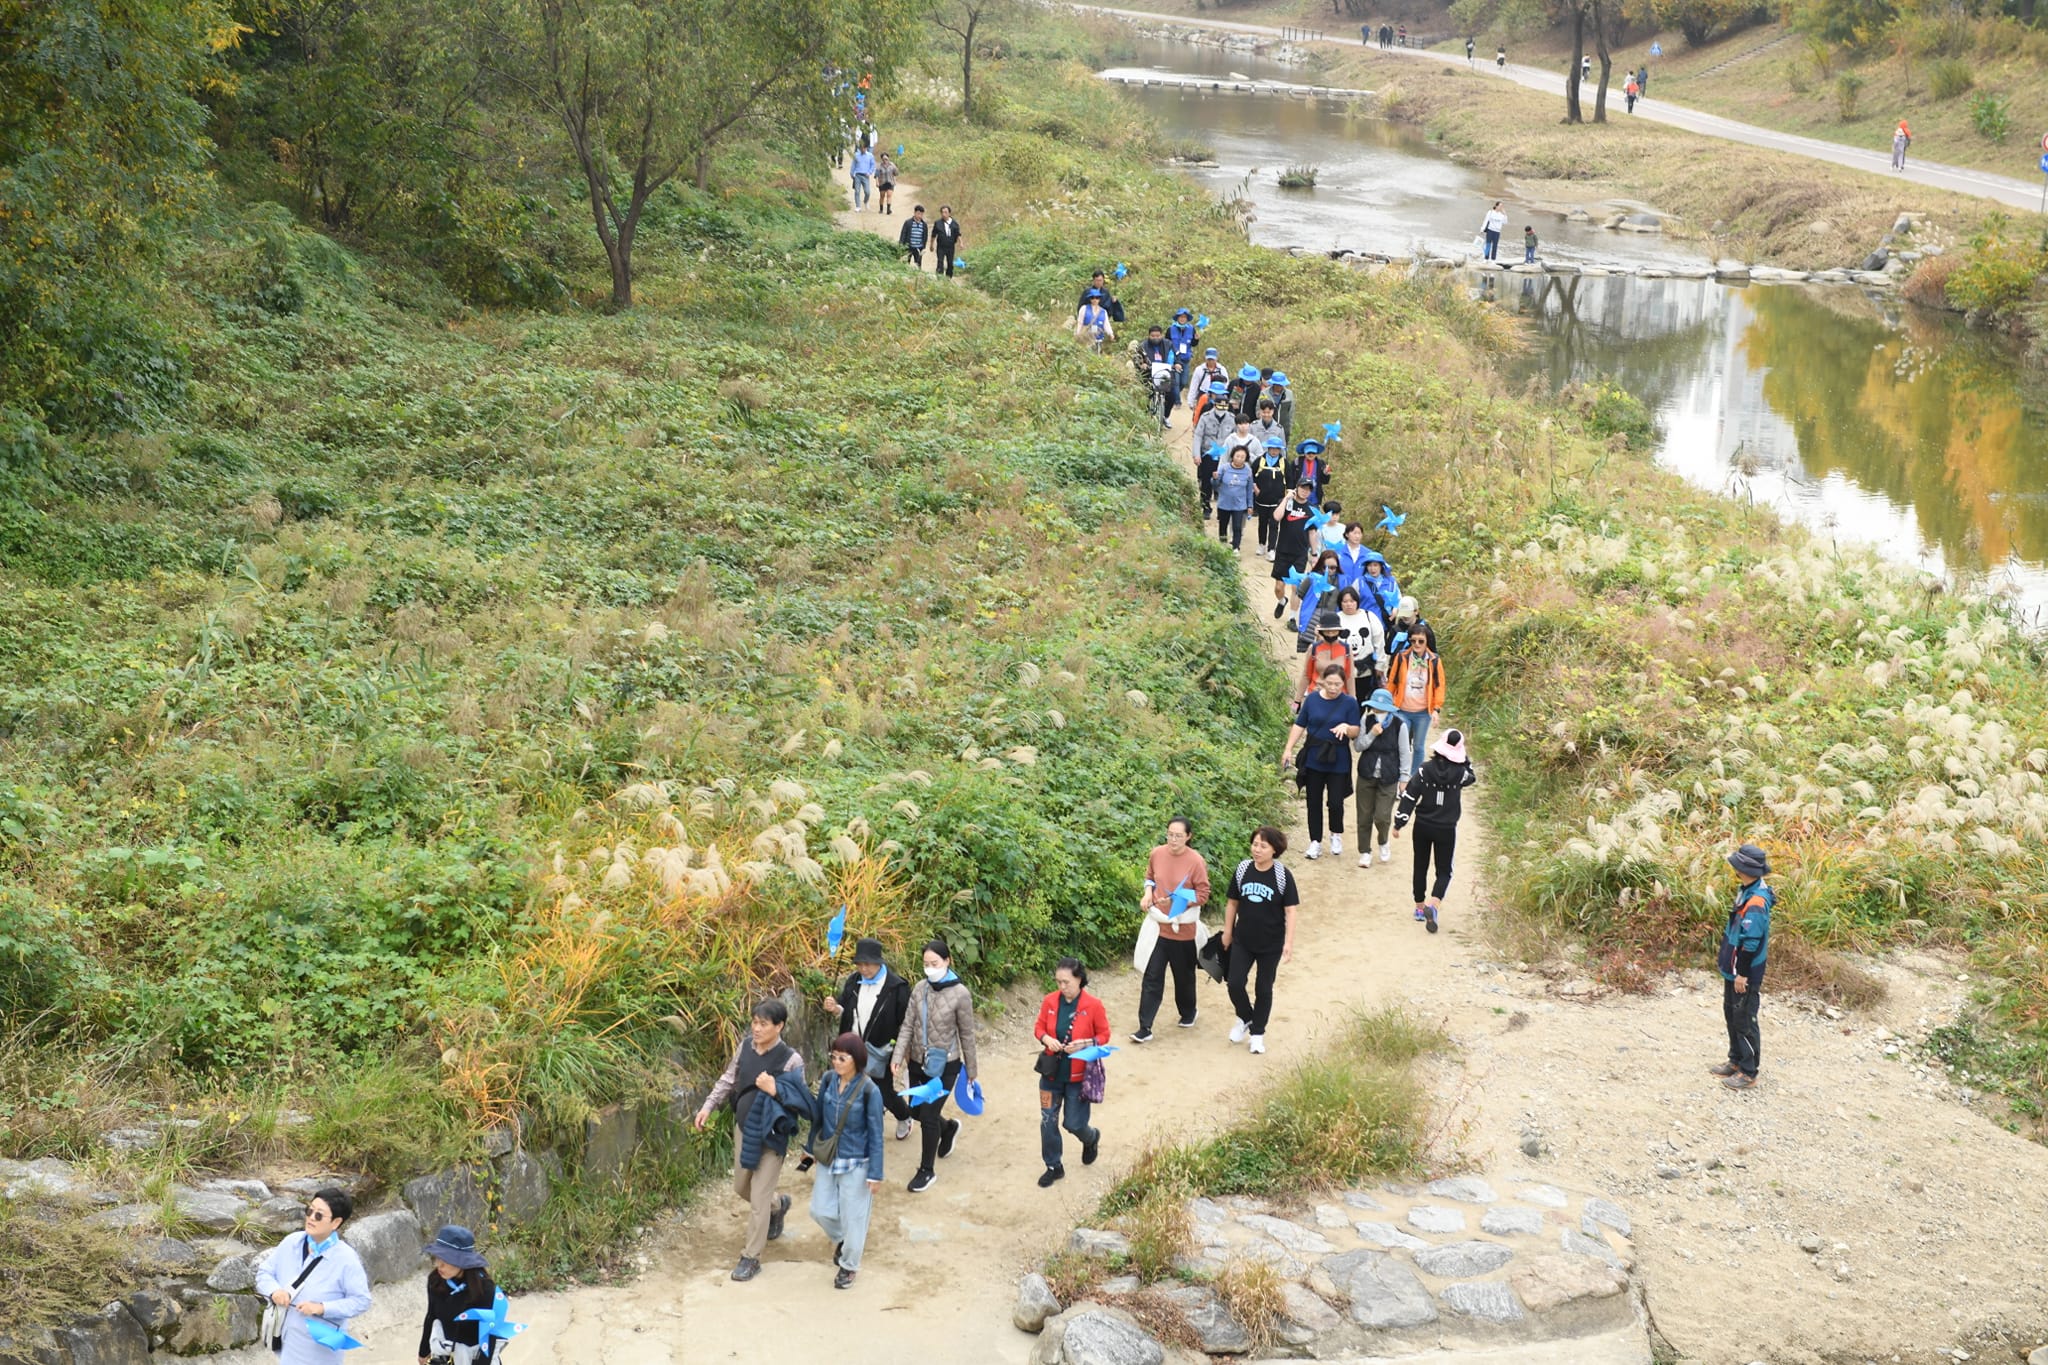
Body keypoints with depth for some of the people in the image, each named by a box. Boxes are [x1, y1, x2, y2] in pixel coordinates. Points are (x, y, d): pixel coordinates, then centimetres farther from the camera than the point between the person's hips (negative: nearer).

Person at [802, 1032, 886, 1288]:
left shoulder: (869, 1091, -20)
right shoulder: (828, 1079, -7)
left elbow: (875, 1134, -13)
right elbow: (818, 1116, 8)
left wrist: (875, 1173, -11)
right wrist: (810, 1147, 17)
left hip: (855, 1164, -5)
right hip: (828, 1159, 5)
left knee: (852, 1216, 8)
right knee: (820, 1210, 12)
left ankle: (849, 1264, 30)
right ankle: (841, 1239, 42)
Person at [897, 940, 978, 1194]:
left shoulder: (960, 994, -15)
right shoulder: (919, 989, -3)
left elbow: (967, 1035, -7)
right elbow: (908, 1025, -1)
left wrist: (972, 1071, -1)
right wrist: (899, 1055, -13)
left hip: (944, 1065, -5)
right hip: (918, 1062, 5)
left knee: (928, 1116, -4)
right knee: (917, 1111, 16)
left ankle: (927, 1171, 14)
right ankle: (949, 1128, 48)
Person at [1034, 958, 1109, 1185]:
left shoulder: (1093, 1005, -14)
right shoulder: (1050, 1002, -6)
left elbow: (1104, 1035, -4)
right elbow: (1039, 1027, 7)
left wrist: (1085, 1044, -21)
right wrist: (1046, 1039, -15)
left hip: (1078, 1075, -3)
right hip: (1052, 1072, 3)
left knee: (1073, 1123, 4)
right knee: (1048, 1121, 7)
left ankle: (1091, 1138, 41)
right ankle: (1054, 1167, 25)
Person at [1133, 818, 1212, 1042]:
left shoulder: (1196, 861, -16)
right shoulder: (1157, 854, -4)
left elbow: (1202, 895, -11)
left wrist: (1177, 901, -23)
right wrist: (1148, 893, -6)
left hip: (1182, 929, -3)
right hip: (1157, 925, 3)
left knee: (1184, 976, 16)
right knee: (1152, 977, 0)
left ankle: (1188, 1013, 42)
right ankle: (1145, 1028, 2)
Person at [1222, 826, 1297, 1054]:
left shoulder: (1282, 876, -13)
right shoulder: (1243, 870, -5)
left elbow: (1290, 910, -10)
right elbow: (1232, 902, 5)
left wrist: (1289, 942, -14)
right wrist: (1227, 932, 9)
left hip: (1271, 944, -2)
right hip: (1243, 940, 2)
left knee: (1263, 989, 9)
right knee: (1235, 983, -2)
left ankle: (1257, 1033, 24)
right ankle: (1245, 1018, 27)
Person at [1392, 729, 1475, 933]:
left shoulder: (1424, 771, -11)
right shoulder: (1459, 773, -13)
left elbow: (1409, 797, -8)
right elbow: (1471, 777, 13)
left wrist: (1399, 823, -1)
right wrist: (1463, 761, 12)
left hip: (1422, 826, 1)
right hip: (1446, 830, -1)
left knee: (1420, 867, 19)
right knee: (1444, 871, 6)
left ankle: (1419, 907, 28)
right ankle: (1434, 903, -19)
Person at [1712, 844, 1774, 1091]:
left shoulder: (1756, 902, -27)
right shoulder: (1746, 892, 4)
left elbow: (1751, 943, -25)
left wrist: (1742, 973, -20)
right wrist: (1726, 962, 21)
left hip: (1746, 976, -10)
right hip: (1733, 970, 10)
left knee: (1744, 1021, 2)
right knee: (1732, 1015, 21)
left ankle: (1748, 1073, 13)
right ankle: (1736, 1061, 35)